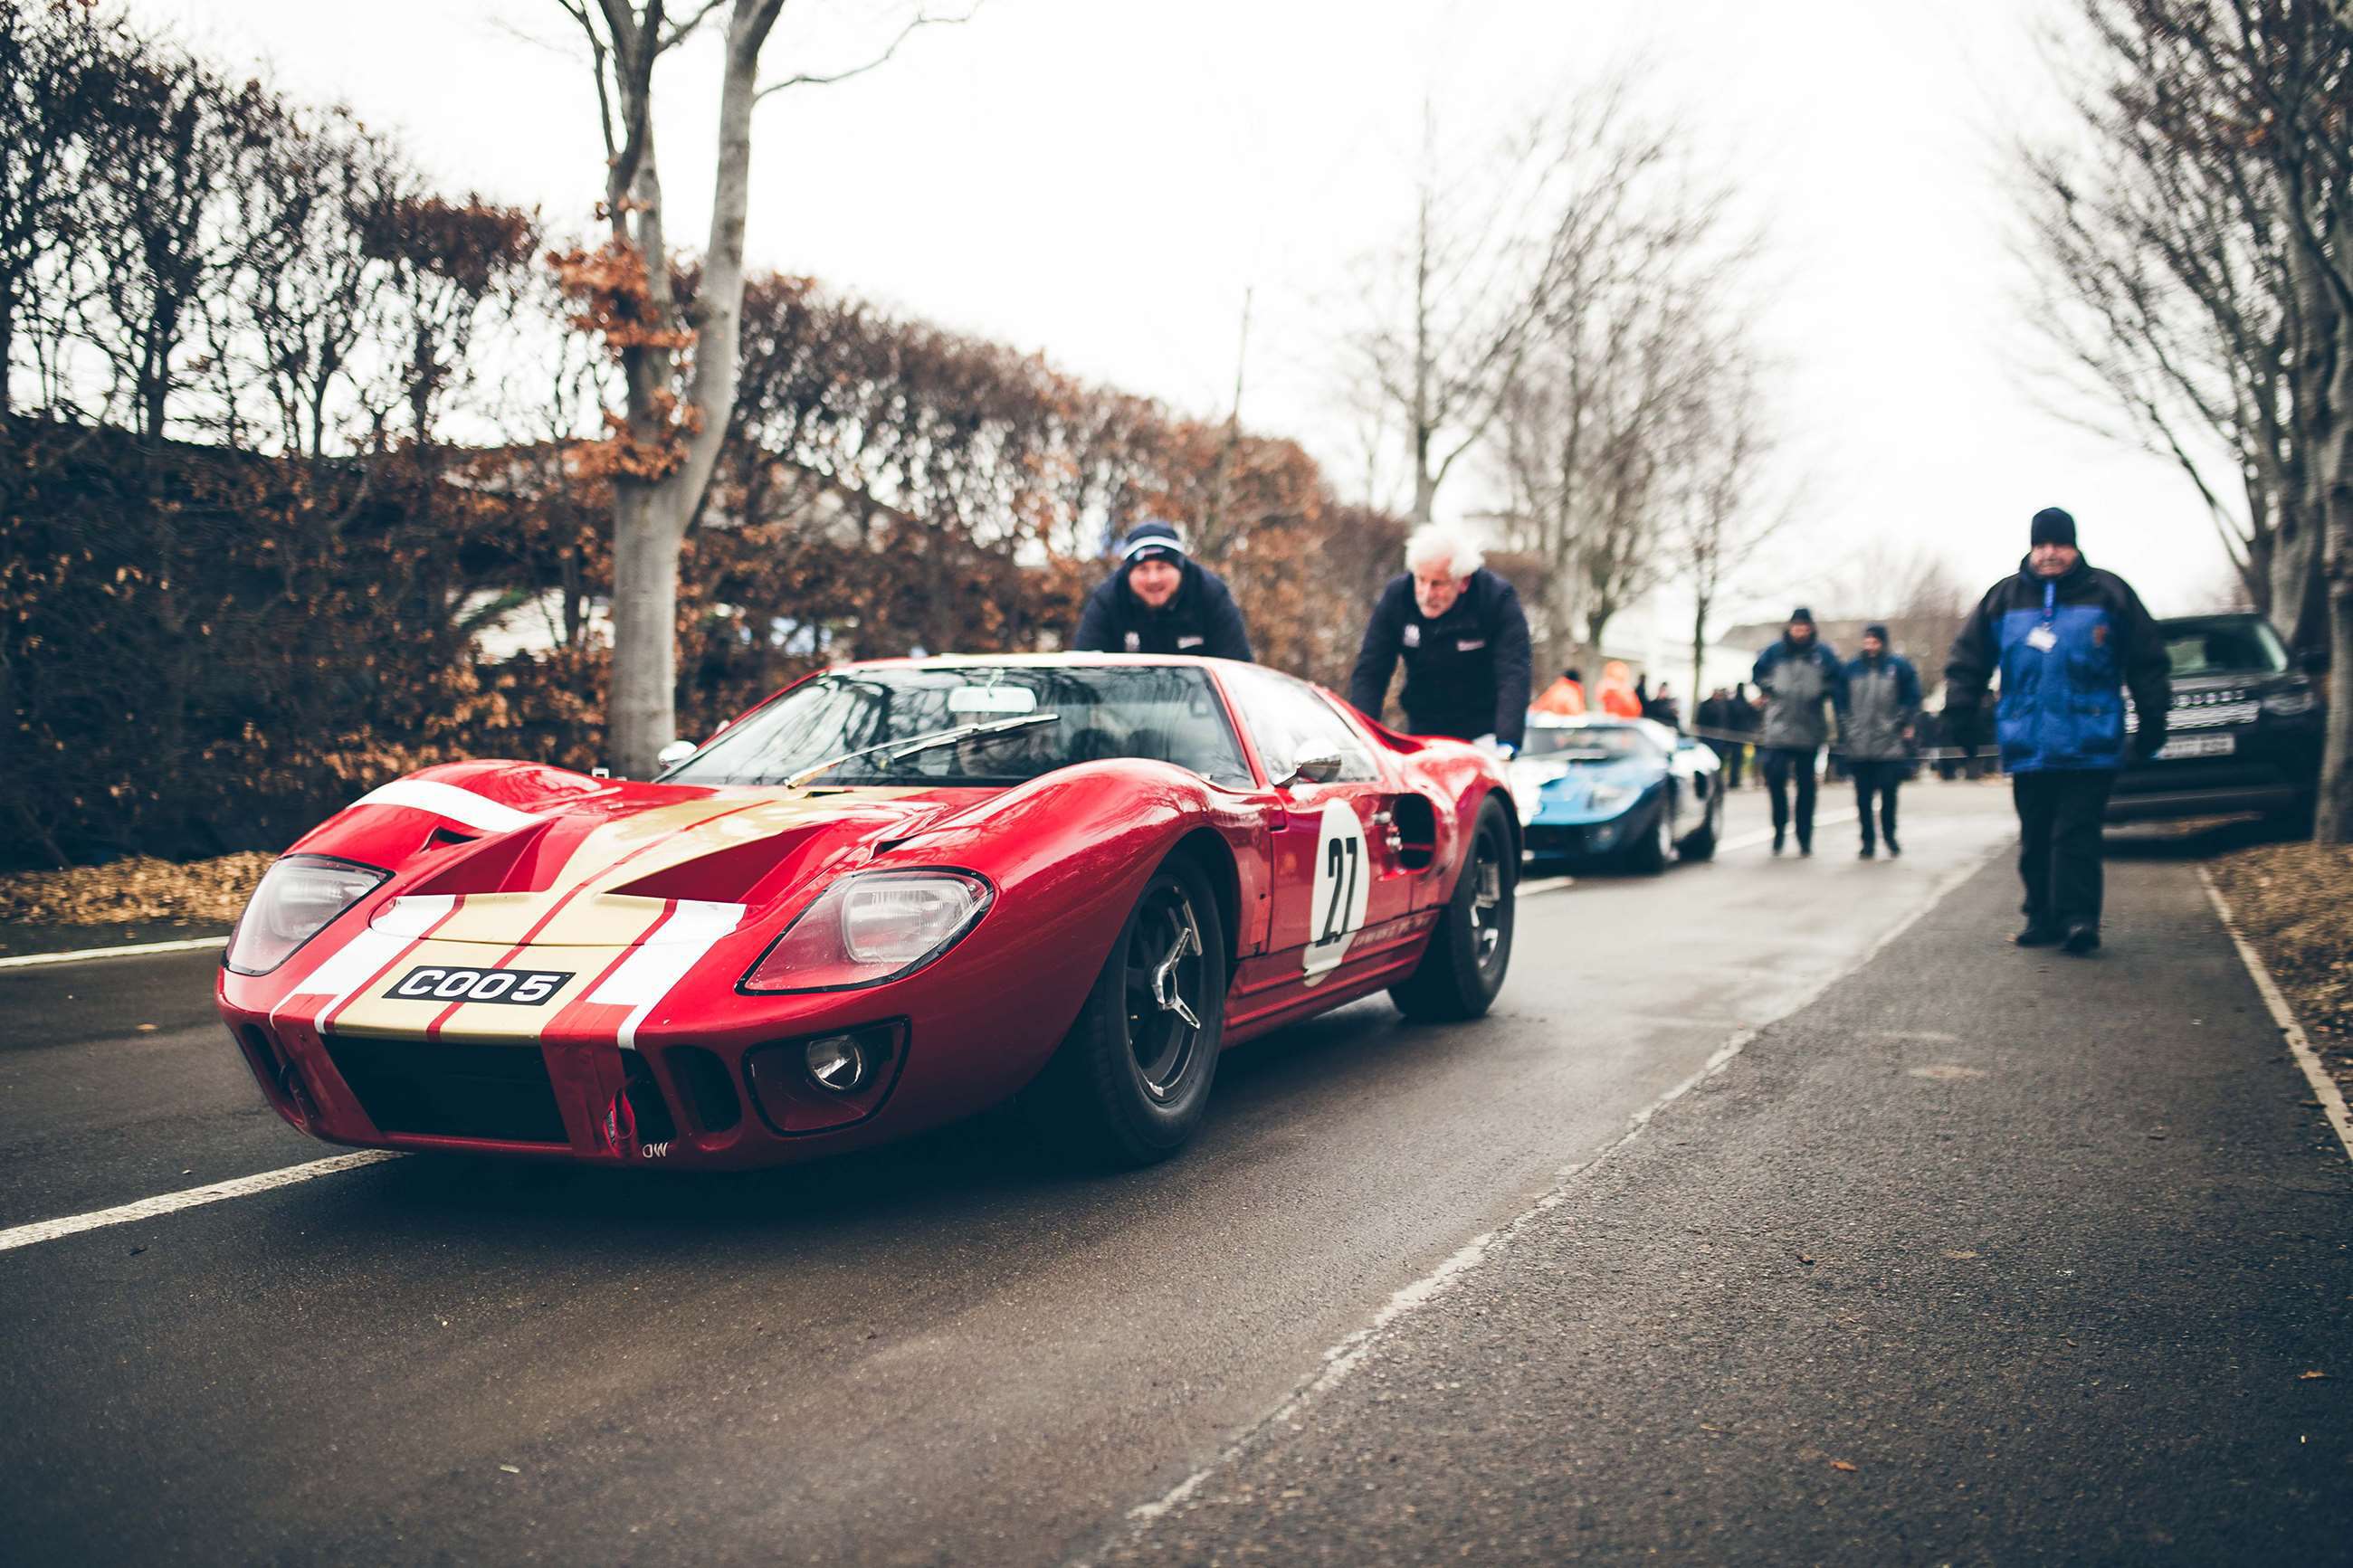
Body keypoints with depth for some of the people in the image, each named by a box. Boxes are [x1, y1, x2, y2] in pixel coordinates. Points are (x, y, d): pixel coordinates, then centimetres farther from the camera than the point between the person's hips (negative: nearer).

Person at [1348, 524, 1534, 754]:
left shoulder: (1498, 599, -18)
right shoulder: (1396, 596, -9)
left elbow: (1514, 675, -27)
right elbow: (1369, 672, -8)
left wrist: (1507, 744, -40)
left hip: (1486, 731, -2)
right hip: (1422, 726, 3)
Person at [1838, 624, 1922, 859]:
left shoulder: (1899, 668, 5)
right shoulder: (1851, 670, 12)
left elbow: (1911, 699, 4)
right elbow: (1842, 704, 14)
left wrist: (1908, 726, -4)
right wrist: (1844, 732, 7)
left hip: (1890, 745, -2)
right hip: (1858, 747, 2)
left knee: (1888, 793, -3)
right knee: (1863, 796, 3)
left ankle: (1889, 837, 14)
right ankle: (1868, 840, 12)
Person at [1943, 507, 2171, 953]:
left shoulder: (2109, 593, 4)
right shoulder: (2003, 598, 9)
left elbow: (2148, 662, 8)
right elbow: (1967, 662, 13)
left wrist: (2153, 719, 5)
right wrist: (1961, 715, 5)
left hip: (2090, 749, -3)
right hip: (2027, 749, 3)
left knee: (2076, 836, -9)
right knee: (2035, 840, 8)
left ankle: (2078, 919, -8)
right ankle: (2043, 918, 16)